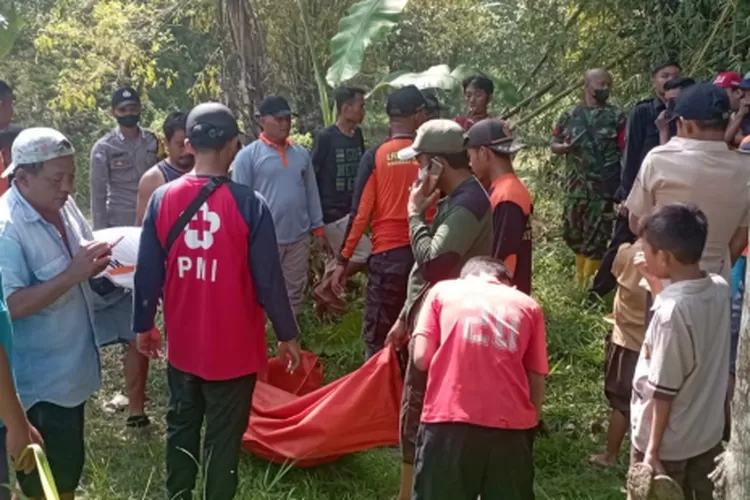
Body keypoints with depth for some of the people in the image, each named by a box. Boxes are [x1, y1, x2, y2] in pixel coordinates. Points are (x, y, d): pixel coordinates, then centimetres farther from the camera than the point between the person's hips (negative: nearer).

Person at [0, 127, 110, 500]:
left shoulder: (63, 204, 1)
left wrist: (97, 260, -6)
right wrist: (73, 274, -32)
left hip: (73, 368, 8)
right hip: (39, 382, -8)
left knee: (69, 469, 24)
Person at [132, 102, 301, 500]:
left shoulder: (162, 199, -8)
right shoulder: (249, 205, -18)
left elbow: (147, 273, -2)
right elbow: (268, 280, -14)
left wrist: (143, 325, 13)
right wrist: (287, 335, -1)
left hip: (182, 344, 4)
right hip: (233, 347, -4)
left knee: (181, 427, 22)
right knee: (223, 438, 10)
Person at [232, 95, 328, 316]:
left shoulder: (302, 154, 8)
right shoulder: (248, 156, -6)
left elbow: (311, 194, 13)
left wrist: (318, 229, 11)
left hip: (298, 237, 5)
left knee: (294, 293, 14)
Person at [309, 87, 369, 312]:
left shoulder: (358, 135, 7)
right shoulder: (325, 138, -14)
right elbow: (311, 175, -12)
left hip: (350, 209, 7)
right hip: (331, 212, -7)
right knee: (365, 252, -10)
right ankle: (325, 287, 4)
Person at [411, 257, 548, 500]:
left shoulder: (443, 290, 13)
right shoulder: (528, 306, 15)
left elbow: (421, 359, 4)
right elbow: (537, 379, 10)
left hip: (448, 420, -1)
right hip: (511, 425, 1)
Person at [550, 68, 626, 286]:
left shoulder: (616, 117, -1)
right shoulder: (569, 116, 8)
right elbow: (553, 145, 13)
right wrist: (565, 147, -11)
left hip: (603, 188, -3)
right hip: (575, 187, 4)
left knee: (596, 239, -1)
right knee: (572, 233, 12)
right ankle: (580, 280, 30)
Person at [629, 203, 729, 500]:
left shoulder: (671, 311, -29)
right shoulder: (720, 289, -8)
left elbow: (663, 391, -22)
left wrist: (652, 449, -13)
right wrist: (657, 285, 5)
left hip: (666, 443, -7)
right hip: (708, 433, 7)